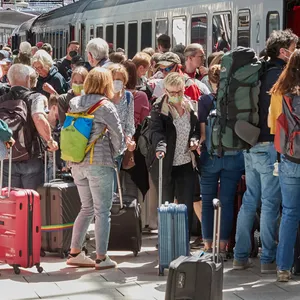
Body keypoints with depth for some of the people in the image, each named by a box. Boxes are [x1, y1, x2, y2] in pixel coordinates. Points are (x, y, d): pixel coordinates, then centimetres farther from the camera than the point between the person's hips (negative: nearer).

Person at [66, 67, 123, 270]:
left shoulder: (74, 104, 8)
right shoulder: (105, 106, -9)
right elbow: (118, 135, -9)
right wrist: (113, 154, 8)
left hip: (77, 163, 6)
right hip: (100, 163, -6)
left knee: (87, 208, 18)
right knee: (102, 211, 1)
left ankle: (75, 253, 17)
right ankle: (101, 258, 1)